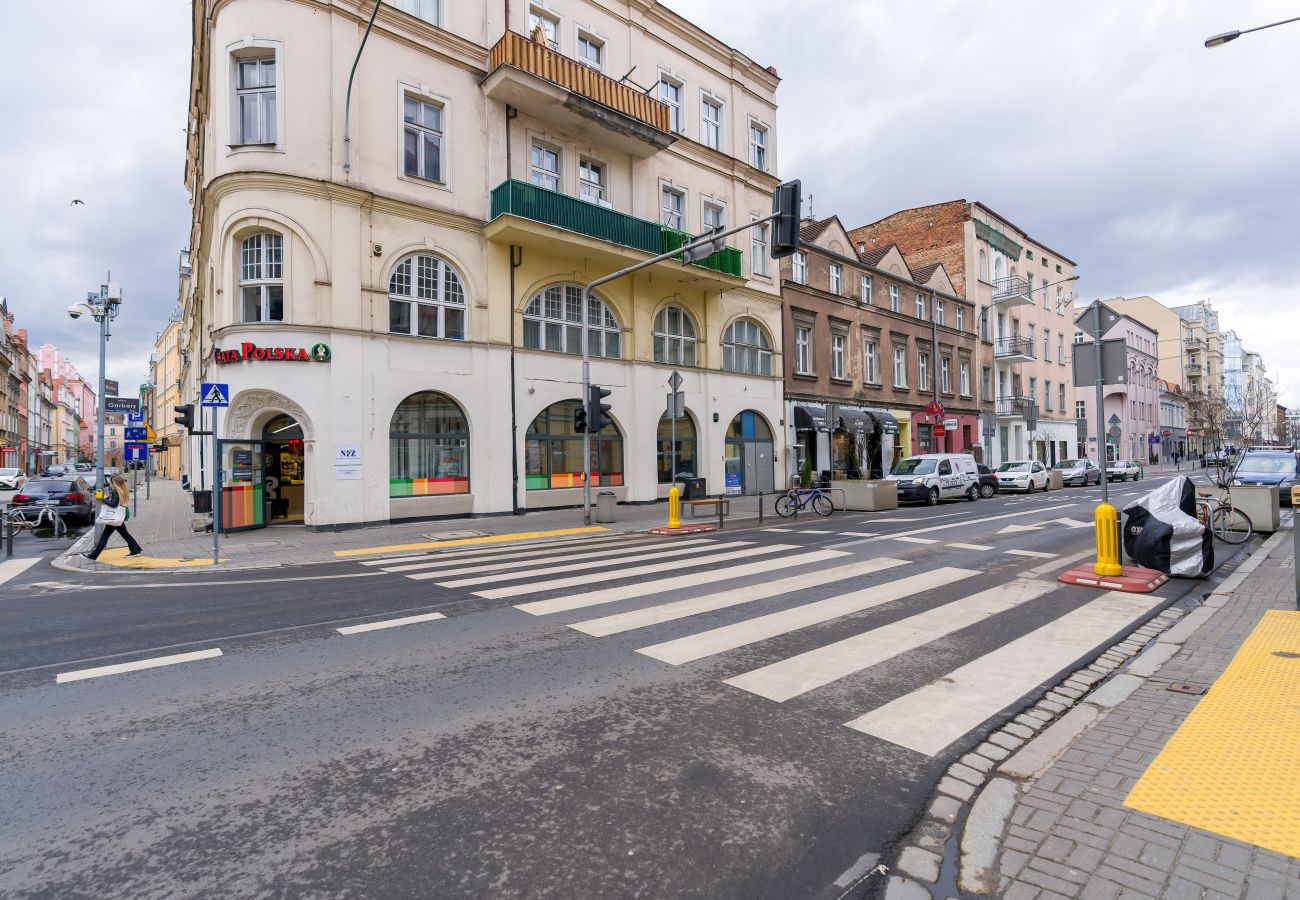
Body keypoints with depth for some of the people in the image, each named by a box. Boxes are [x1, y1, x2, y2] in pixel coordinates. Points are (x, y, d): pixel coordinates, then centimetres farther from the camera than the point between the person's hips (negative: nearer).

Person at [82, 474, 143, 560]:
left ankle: (93, 556, 0)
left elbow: (113, 504, -22)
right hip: (119, 518, 9)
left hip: (114, 519, -9)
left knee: (104, 537, -4)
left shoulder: (115, 492, -14)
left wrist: (105, 499, -11)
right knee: (125, 534, 13)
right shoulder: (121, 492, 11)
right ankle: (136, 550, 14)